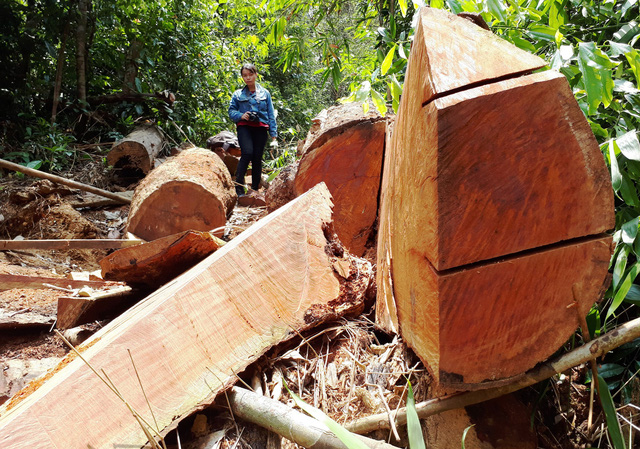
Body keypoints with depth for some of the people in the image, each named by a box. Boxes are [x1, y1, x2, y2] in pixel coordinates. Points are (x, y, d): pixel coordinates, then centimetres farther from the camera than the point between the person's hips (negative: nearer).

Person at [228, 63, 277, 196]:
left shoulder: (265, 93, 16)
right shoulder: (238, 94, 14)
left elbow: (271, 114, 14)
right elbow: (231, 111, 11)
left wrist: (273, 132, 6)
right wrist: (241, 116, -10)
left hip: (261, 128, 2)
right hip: (244, 127, -2)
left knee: (257, 158, -1)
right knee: (247, 153, -23)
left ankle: (255, 189, 9)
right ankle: (238, 187, -20)